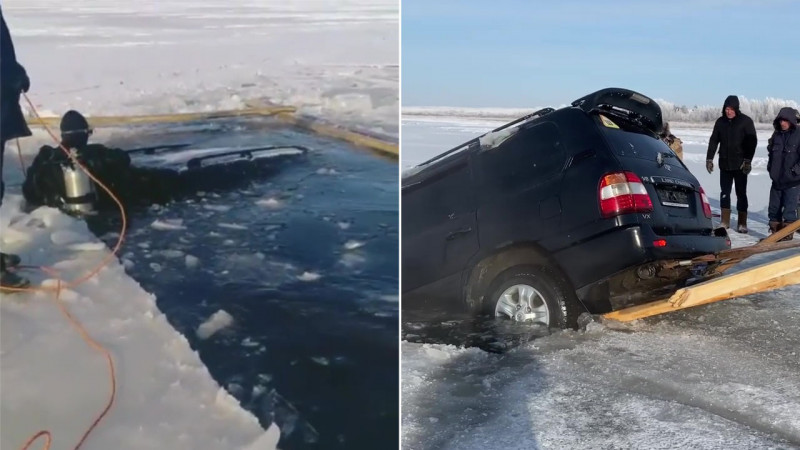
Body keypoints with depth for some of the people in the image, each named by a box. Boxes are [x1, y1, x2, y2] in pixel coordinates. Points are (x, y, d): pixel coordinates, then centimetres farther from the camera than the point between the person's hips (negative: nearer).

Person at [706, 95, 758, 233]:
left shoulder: (746, 121, -4)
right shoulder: (720, 122, 7)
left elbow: (752, 141, -7)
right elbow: (713, 140, 11)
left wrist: (748, 160, -13)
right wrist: (709, 159, 5)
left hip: (740, 165, -4)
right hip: (724, 164, 4)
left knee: (741, 193, 1)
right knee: (724, 192, 7)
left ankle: (742, 223, 5)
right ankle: (725, 221, 14)